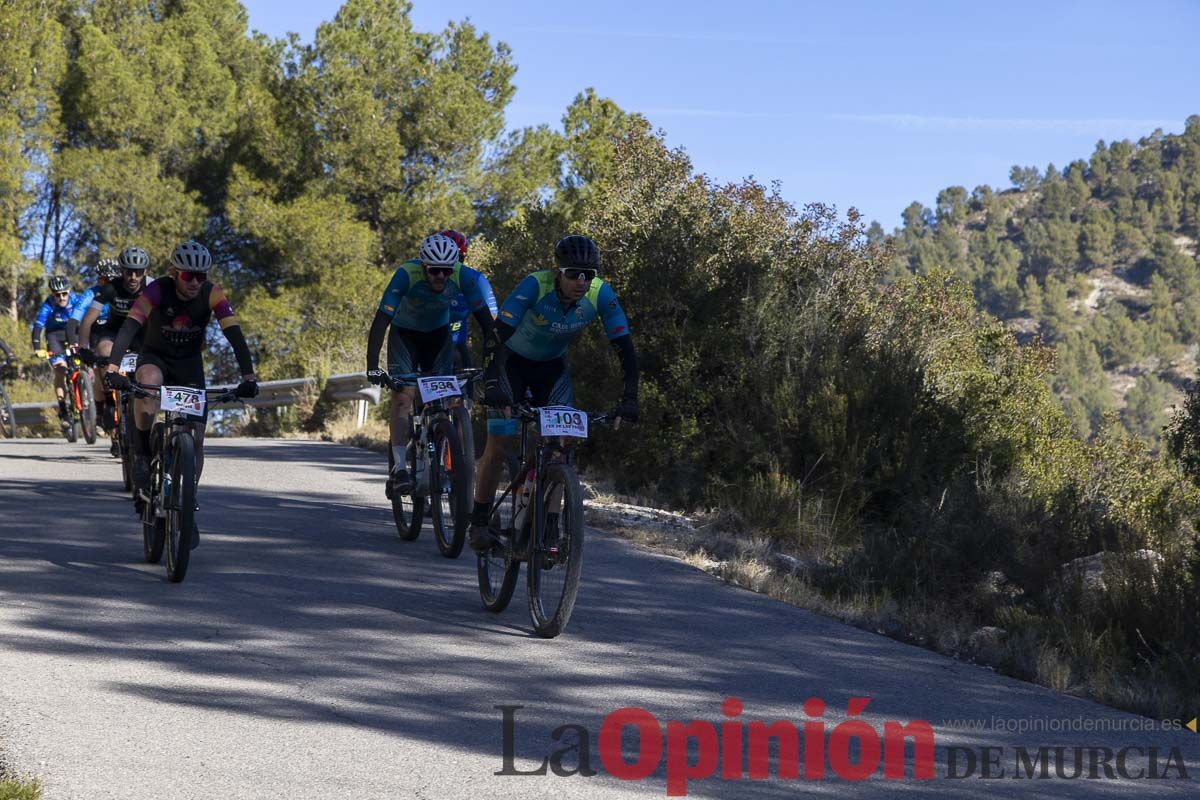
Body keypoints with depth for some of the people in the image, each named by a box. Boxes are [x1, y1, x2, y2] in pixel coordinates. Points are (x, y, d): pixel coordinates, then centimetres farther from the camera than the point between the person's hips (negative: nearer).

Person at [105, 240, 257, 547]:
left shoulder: (212, 294, -19)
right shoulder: (157, 290, -24)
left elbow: (234, 335, -26)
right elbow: (128, 328, -34)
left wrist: (248, 376, -39)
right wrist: (112, 369, -48)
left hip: (190, 364, 2)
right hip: (155, 357, -2)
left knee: (196, 438, -9)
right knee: (149, 382, -40)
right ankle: (142, 455, -22)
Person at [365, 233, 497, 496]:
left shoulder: (465, 277, -29)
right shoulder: (406, 275, -34)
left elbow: (486, 319, -24)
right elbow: (381, 320, -35)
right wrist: (372, 367, -42)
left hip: (439, 334, 2)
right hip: (404, 333, -2)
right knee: (403, 395, -18)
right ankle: (399, 468, -22)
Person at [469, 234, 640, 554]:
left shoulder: (601, 295, -24)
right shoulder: (534, 286, -34)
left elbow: (625, 348, -23)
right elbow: (499, 334, -42)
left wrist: (629, 399, -34)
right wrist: (493, 384, -55)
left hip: (552, 367, 3)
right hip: (513, 362, -3)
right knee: (499, 447, -9)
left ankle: (547, 526, 1)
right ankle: (479, 523, 7)